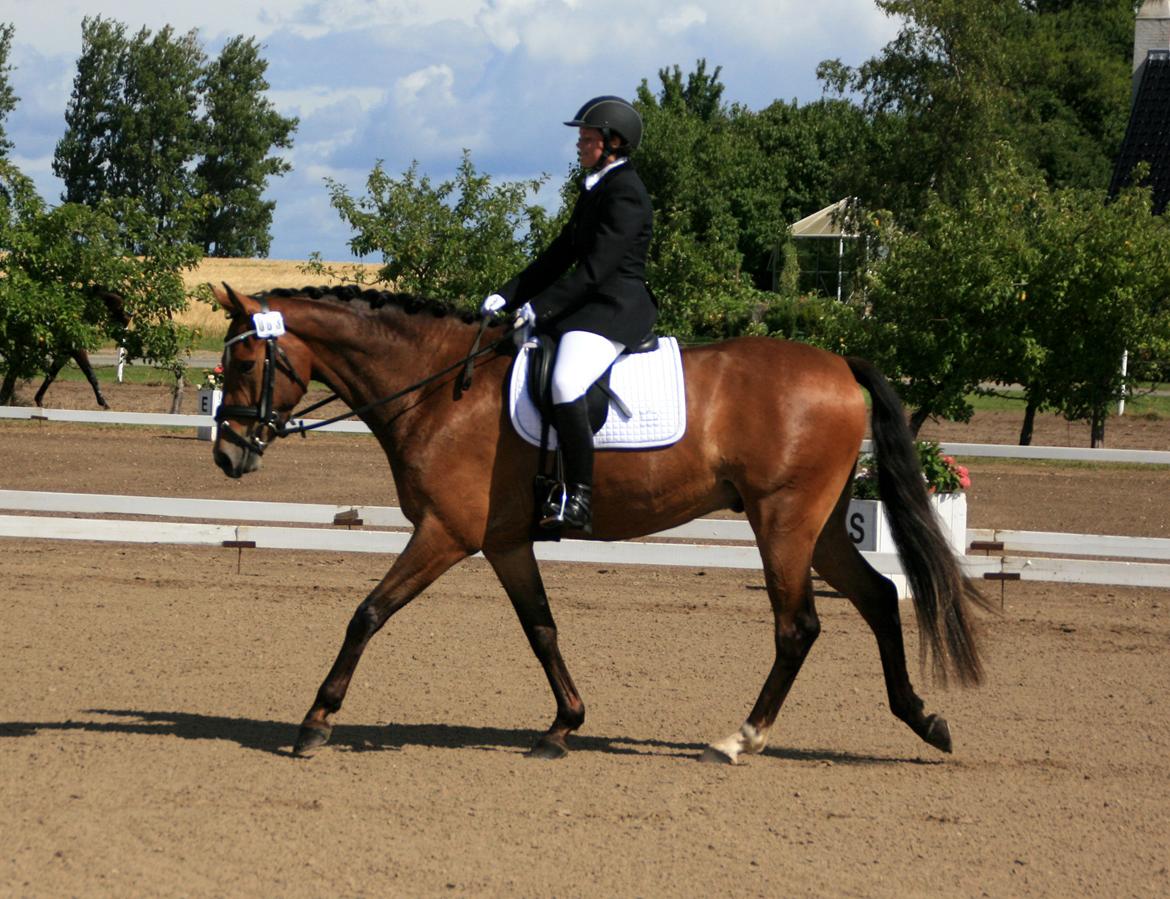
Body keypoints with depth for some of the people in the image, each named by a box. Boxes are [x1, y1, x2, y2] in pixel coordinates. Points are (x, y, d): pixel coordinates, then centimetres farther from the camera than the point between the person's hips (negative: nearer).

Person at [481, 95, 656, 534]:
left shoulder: (625, 194, -13)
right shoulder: (593, 190, 18)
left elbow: (595, 268, -19)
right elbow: (559, 256, 20)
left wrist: (538, 308, -21)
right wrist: (507, 297, 11)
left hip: (616, 309, -11)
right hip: (588, 307, 11)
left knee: (565, 384, -33)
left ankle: (578, 498, -32)